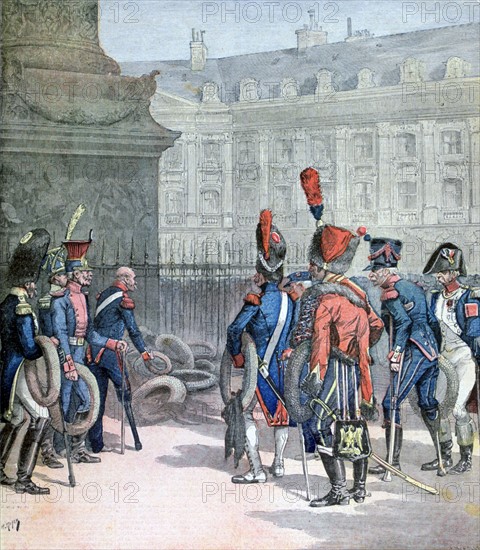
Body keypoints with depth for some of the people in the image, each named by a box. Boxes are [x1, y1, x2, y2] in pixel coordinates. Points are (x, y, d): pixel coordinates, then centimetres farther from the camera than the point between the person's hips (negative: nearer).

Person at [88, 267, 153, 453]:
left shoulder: (103, 294, 16)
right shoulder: (123, 298, -7)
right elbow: (133, 329, -7)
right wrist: (144, 352, 0)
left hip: (94, 351, 7)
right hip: (111, 352, -7)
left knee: (97, 397, 8)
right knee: (124, 391, 3)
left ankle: (96, 443, 9)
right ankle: (135, 439, 4)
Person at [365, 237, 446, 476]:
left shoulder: (390, 293, -7)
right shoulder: (412, 287, 19)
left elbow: (404, 322, -20)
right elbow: (430, 320, 20)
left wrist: (396, 353, -20)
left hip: (414, 353, -9)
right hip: (432, 351, 9)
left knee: (390, 403, -5)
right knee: (428, 404, 15)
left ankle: (393, 462, -5)